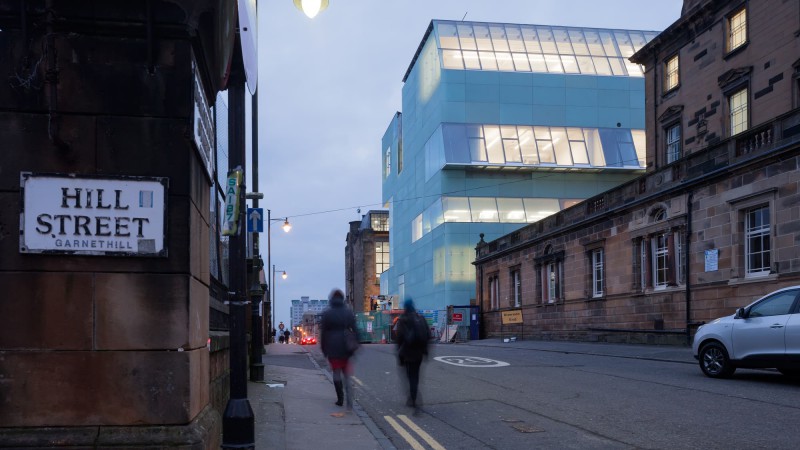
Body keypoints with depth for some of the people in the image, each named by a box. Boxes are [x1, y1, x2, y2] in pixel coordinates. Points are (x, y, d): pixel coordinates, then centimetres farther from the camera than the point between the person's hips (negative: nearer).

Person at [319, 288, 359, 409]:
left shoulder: (326, 314, -2)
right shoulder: (349, 313, 4)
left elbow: (323, 333, -1)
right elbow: (355, 331, 3)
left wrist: (323, 349, 6)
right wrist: (355, 346, 8)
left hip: (333, 349, -2)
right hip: (346, 348, 2)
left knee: (336, 372, 9)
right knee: (347, 374, 4)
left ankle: (340, 399, 7)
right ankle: (349, 402, -5)